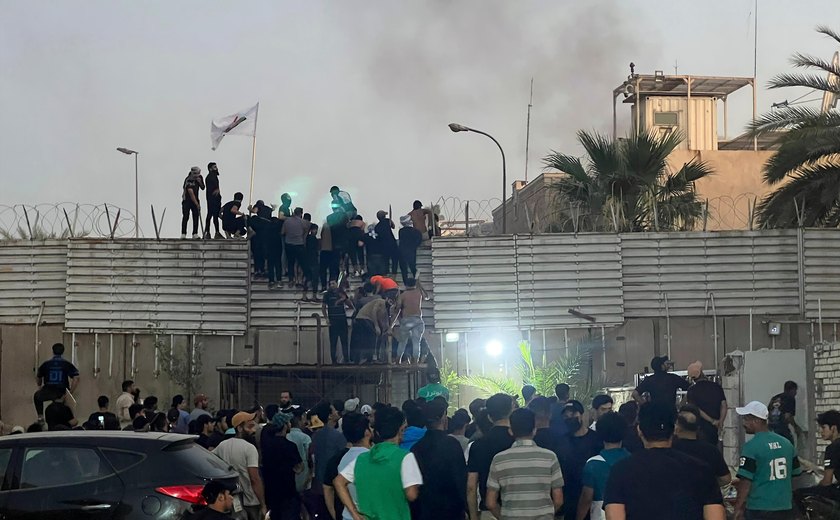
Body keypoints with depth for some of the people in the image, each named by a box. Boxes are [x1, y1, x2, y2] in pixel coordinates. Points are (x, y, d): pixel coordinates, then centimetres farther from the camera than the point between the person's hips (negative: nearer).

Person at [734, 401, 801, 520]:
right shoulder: (786, 443, 7)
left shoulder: (751, 446, -14)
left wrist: (739, 506, -5)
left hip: (759, 510, -6)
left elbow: (746, 481, -14)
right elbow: (794, 473, 14)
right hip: (785, 508, 6)